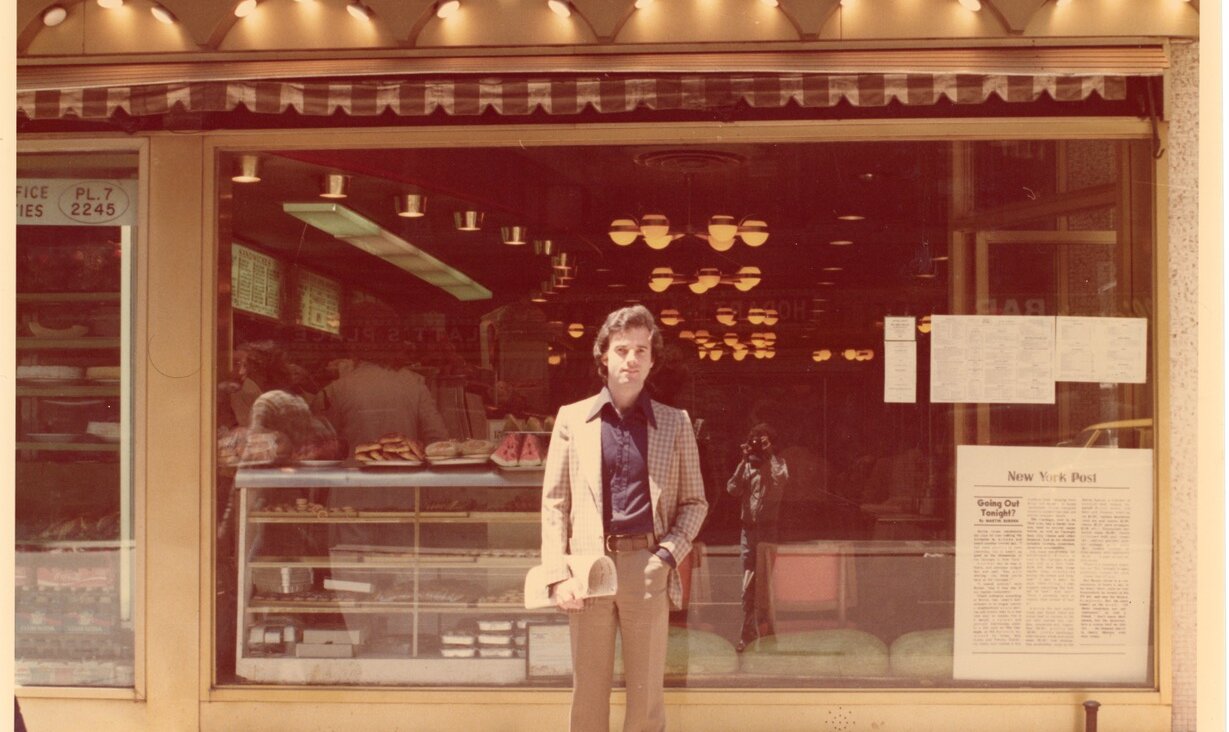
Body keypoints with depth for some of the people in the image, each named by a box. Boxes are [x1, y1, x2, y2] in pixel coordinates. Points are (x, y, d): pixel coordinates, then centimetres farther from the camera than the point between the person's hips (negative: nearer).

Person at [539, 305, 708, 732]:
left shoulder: (675, 423, 10)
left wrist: (669, 553, -5)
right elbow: (554, 503, 7)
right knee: (588, 695, 4)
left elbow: (694, 502, 12)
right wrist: (558, 575, -4)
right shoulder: (572, 419, 9)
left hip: (648, 569, 0)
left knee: (646, 696, 3)